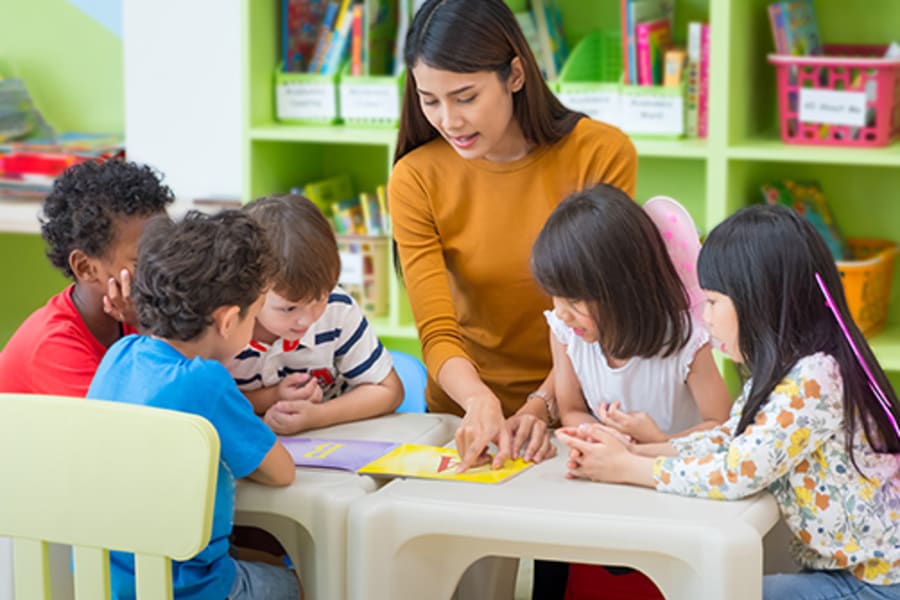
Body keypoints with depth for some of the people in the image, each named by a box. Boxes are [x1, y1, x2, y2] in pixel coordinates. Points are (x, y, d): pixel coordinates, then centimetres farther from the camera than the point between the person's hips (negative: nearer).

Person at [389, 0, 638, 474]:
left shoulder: (603, 154, -8)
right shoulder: (415, 180, -5)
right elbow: (438, 334, -8)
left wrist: (541, 406, -20)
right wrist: (480, 401, -28)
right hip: (467, 409, 1)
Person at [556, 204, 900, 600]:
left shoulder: (813, 380, -24)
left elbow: (735, 474, -24)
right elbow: (726, 441, 10)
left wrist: (625, 468, -13)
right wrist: (632, 451, -4)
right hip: (838, 568, 8)